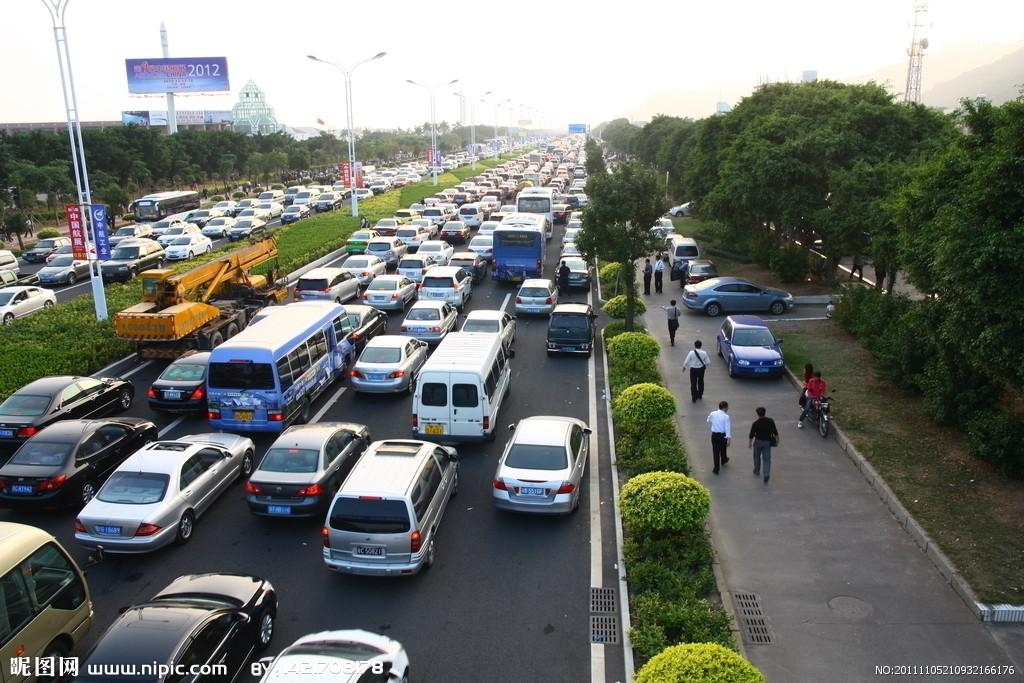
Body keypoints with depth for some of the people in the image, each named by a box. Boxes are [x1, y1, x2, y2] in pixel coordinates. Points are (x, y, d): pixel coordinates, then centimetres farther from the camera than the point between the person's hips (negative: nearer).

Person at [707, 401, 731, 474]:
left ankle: (716, 468, 6)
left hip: (714, 435, 2)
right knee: (723, 449, 24)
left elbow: (708, 421, 15)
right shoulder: (726, 417, -16)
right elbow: (728, 428, -18)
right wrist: (729, 439, -16)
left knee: (715, 450, 6)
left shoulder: (712, 414, -3)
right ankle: (723, 460, 52)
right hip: (723, 435, -2)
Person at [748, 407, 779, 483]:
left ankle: (757, 470, 37)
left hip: (758, 442, -1)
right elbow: (775, 432, -1)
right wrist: (777, 440, 14)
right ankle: (766, 474, -8)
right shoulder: (770, 421, -10)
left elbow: (751, 434, -9)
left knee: (757, 456, 20)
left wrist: (750, 443, 5)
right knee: (767, 458, 5)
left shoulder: (755, 423, -17)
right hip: (767, 442, 1)